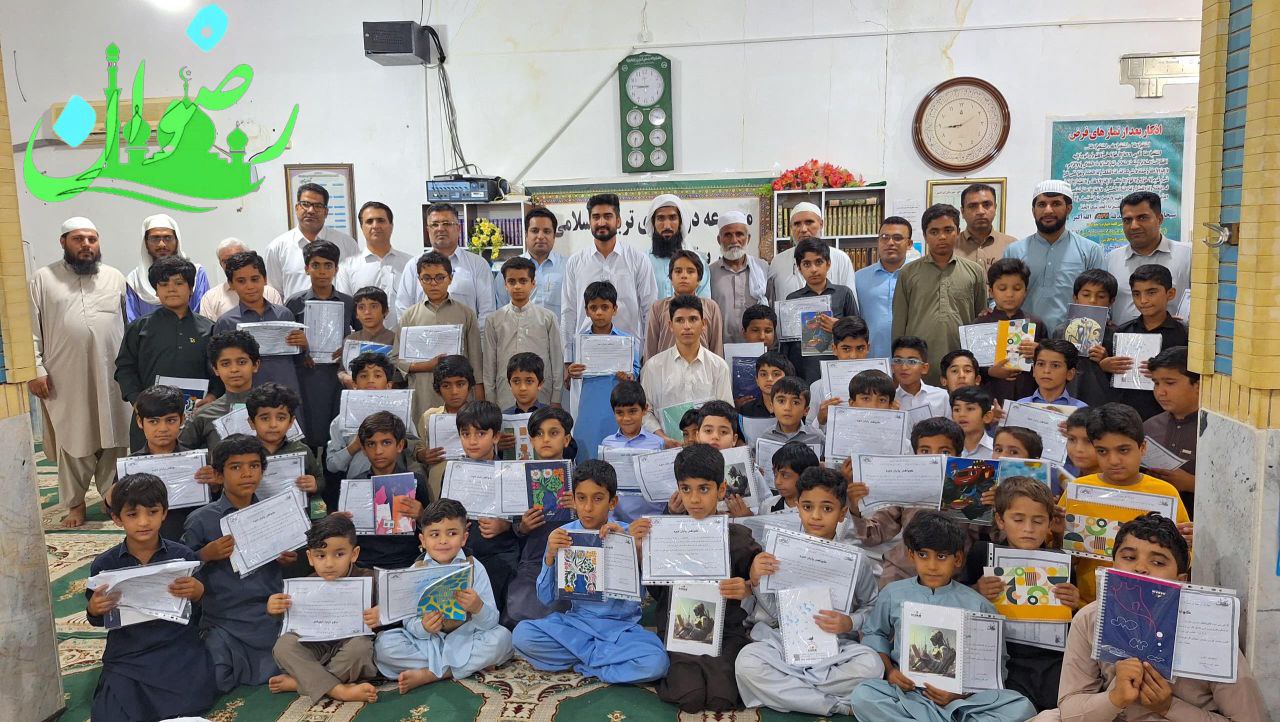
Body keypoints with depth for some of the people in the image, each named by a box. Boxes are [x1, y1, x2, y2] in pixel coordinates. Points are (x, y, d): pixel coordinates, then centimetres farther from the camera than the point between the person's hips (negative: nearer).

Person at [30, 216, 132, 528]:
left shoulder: (115, 278, 9)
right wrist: (35, 369, -5)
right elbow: (30, 328, 1)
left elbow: (130, 325, 8)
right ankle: (75, 503, 18)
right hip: (65, 380, -1)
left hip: (111, 378, 1)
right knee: (73, 443, 7)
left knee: (113, 440, 6)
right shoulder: (42, 278, 4)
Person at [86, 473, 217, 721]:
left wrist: (198, 592, -17)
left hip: (178, 647, 0)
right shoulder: (104, 565, -1)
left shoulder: (183, 556, -3)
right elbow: (99, 621, 11)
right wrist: (94, 610, -12)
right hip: (126, 654, 0)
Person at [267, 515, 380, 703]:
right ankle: (339, 691, -33)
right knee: (284, 643, -21)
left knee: (360, 645, -34)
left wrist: (380, 614, -35)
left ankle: (298, 682, -18)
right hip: (317, 648, 3)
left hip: (351, 642, -3)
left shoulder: (367, 580, -10)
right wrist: (273, 608, -22)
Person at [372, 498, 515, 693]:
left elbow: (491, 622, -8)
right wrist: (423, 627, -28)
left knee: (501, 637, -26)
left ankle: (427, 674, -21)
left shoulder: (474, 568, -3)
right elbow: (409, 623, -4)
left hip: (464, 639, 0)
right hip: (427, 640, 0)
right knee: (384, 643, -21)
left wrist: (478, 608, -31)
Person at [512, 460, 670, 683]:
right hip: (577, 620, 2)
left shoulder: (626, 534, -5)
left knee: (655, 662, -30)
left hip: (621, 625, -1)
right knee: (522, 634, -24)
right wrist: (550, 556, -16)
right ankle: (598, 654, -8)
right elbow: (546, 598, -1)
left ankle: (584, 657, -8)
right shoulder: (563, 535, -1)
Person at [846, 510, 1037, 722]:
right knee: (862, 696, -30)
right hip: (907, 691, 1)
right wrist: (889, 669, 2)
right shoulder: (893, 594, 8)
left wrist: (961, 692, -12)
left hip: (963, 696, 0)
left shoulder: (977, 606, 4)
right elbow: (873, 633, 21)